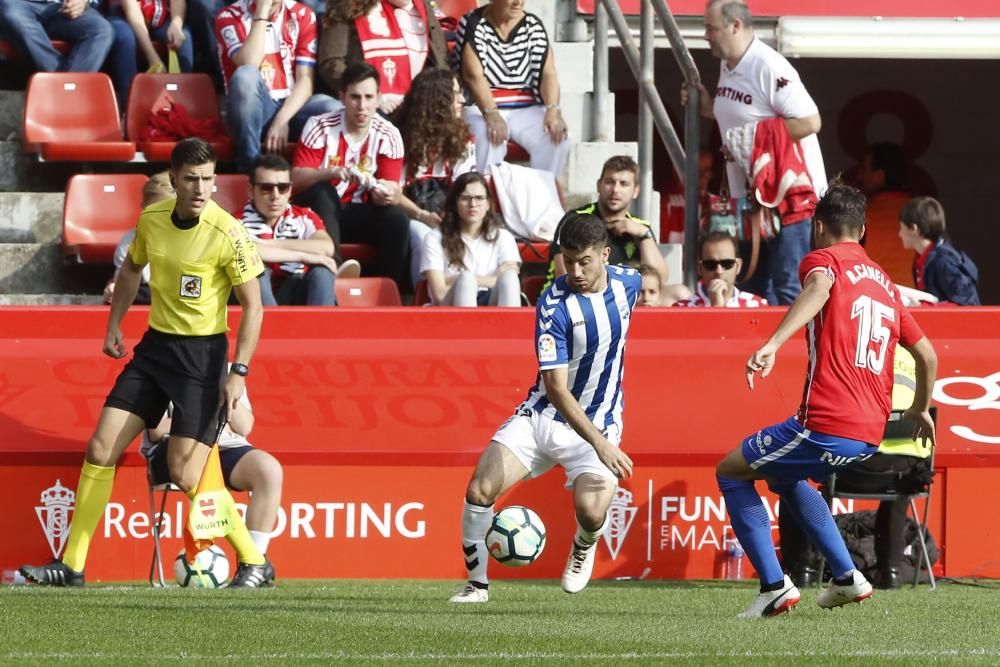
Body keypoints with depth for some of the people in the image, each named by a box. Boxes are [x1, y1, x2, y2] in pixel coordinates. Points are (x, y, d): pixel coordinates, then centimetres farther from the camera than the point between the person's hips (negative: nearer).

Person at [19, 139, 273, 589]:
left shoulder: (227, 233, -17)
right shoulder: (151, 220, 0)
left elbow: (253, 305, -11)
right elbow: (132, 268, 21)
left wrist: (239, 372, -18)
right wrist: (114, 326, 17)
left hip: (203, 353, -6)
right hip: (155, 345, 6)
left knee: (185, 475, -13)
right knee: (100, 451, 0)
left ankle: (254, 563, 3)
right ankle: (71, 566, 8)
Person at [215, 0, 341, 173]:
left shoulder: (302, 16, 4)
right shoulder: (230, 17, -2)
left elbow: (305, 79, -5)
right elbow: (248, 65, -20)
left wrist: (282, 120, -20)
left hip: (292, 107, 1)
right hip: (253, 110, -1)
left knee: (334, 110, -30)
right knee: (246, 75, -35)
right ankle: (250, 168, -28)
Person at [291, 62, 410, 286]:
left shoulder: (389, 136, -4)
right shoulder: (320, 127, -12)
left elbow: (393, 189, -10)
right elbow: (296, 179, -19)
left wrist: (387, 194, -36)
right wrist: (332, 172, -38)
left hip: (359, 214, 2)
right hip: (321, 212, -2)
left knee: (397, 219, -26)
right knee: (322, 192, -34)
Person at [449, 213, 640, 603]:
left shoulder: (626, 282, -7)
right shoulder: (554, 306, -21)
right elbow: (556, 388, -25)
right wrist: (599, 443, -32)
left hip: (598, 424, 1)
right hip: (544, 415, -1)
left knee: (591, 512, -23)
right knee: (480, 489, -18)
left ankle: (585, 545, 15)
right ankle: (477, 583, 4)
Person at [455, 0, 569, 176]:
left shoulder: (533, 26, 7)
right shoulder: (474, 24, -6)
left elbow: (548, 73, -2)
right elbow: (473, 75, -17)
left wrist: (552, 110, -22)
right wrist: (491, 114, -34)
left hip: (526, 109, 4)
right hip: (481, 108, -4)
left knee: (557, 138, -22)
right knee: (491, 139, -36)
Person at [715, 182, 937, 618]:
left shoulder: (823, 260, 0)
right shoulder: (886, 283, 20)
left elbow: (819, 288, -26)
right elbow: (927, 356, 24)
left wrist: (772, 345, -39)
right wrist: (920, 410, 42)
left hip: (824, 426, -7)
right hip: (870, 435, 7)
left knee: (730, 472, 12)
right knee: (784, 477, 34)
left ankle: (775, 585, -2)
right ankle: (846, 577, 25)